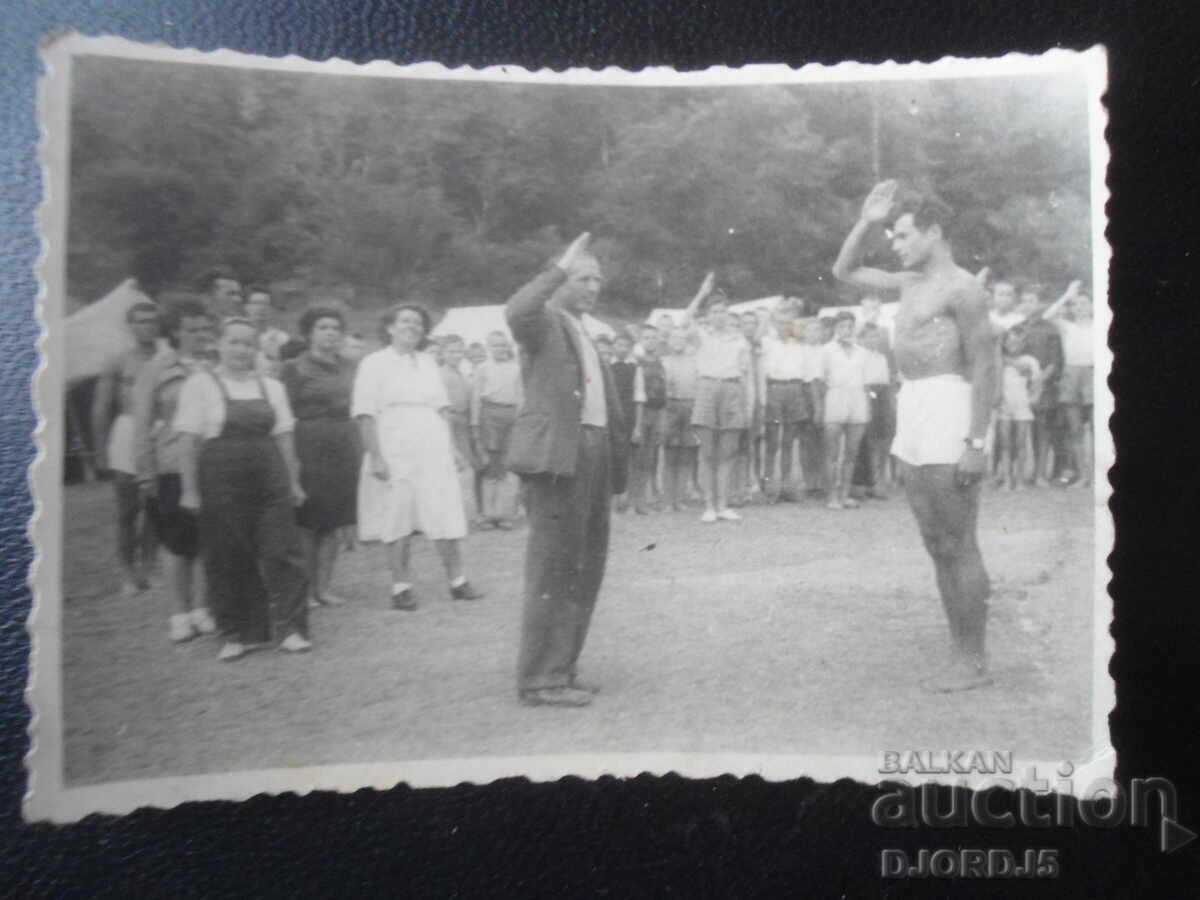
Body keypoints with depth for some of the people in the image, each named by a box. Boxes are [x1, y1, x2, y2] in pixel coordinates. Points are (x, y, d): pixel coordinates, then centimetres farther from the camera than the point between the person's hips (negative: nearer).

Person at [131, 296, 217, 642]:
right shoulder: (156, 370, 2)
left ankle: (208, 609, 19)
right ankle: (180, 612, 19)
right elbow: (143, 425, 2)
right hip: (174, 468, -2)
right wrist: (146, 473, -3)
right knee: (180, 546, 4)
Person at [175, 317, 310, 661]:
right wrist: (189, 489, -6)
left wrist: (293, 482, 11)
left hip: (269, 480, 3)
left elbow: (284, 437, 14)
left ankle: (290, 629, 5)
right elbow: (189, 441, -2)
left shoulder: (270, 387, 12)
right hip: (221, 482, -3)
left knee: (282, 553, -2)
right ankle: (235, 635, 15)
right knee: (227, 560, 2)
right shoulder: (200, 383, 1)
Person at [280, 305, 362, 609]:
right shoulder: (295, 368, -2)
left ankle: (323, 585, 16)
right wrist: (290, 456, -14)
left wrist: (361, 450, 12)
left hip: (346, 450, 5)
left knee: (335, 523, 7)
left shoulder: (348, 367, 12)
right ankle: (304, 587, 10)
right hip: (309, 448, -5)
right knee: (306, 523, 0)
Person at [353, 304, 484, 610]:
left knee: (447, 517, 2)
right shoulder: (374, 363, 0)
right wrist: (375, 456, -14)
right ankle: (401, 587, 10)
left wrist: (451, 447, 11)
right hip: (395, 453, -4)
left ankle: (457, 581, 11)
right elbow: (365, 415, -6)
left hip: (434, 451, 4)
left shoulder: (428, 362, 14)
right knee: (398, 521, 0)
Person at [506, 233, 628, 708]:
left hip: (595, 454, 9)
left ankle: (562, 668, 23)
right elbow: (516, 311, -28)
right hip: (558, 454, -9)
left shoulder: (587, 337, 24)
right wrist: (560, 267, -23)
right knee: (553, 567, -7)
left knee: (585, 567, 12)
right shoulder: (544, 322, -2)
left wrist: (618, 460, 19)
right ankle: (539, 679, 0)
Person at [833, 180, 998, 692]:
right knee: (936, 545, 11)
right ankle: (963, 654, 20)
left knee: (957, 545, -4)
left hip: (948, 410, -9)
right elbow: (845, 271, 28)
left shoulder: (961, 287, -9)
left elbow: (984, 366, -14)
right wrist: (865, 221, 14)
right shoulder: (912, 282, 17)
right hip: (912, 419, 9)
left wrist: (976, 443, -19)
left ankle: (974, 661, 7)